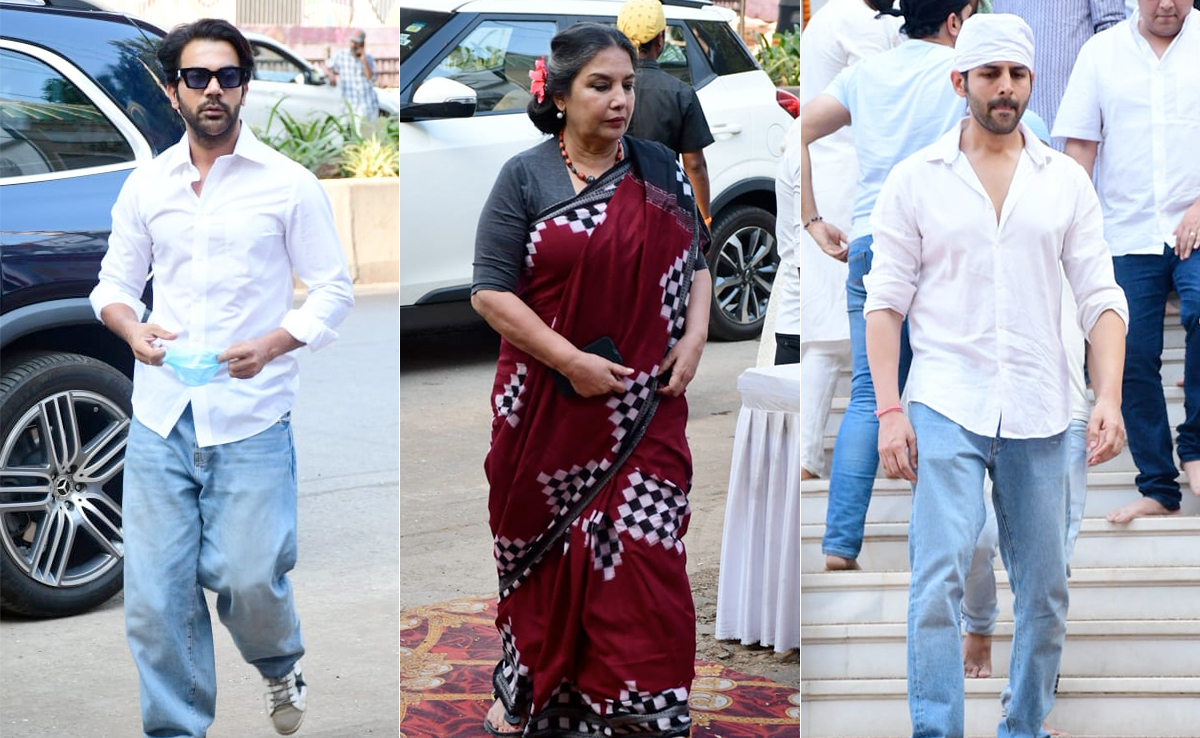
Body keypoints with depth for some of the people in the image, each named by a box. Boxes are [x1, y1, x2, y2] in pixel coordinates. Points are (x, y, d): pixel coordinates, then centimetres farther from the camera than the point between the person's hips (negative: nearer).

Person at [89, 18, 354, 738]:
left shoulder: (289, 185, 0)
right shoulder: (145, 186, 10)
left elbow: (334, 289, 2)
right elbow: (115, 282, 16)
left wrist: (272, 344, -16)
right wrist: (132, 327, -7)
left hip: (251, 420, -3)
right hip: (161, 416, 3)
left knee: (248, 577, -4)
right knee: (155, 593, 1)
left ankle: (282, 661, 30)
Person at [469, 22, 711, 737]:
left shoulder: (660, 167, 6)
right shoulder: (525, 177, -5)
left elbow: (696, 262, 14)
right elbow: (490, 290, -8)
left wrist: (695, 336, -4)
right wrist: (572, 361, -16)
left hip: (645, 408, 2)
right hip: (550, 406, -2)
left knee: (642, 556, -4)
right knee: (548, 552, 10)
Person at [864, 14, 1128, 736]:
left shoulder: (1067, 181, 8)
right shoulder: (915, 179, 4)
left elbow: (1100, 296, 6)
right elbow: (886, 300, 3)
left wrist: (1109, 397, -7)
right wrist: (889, 409, -6)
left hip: (1039, 412, 3)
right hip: (946, 405, -2)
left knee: (1045, 593, 7)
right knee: (938, 581, -14)